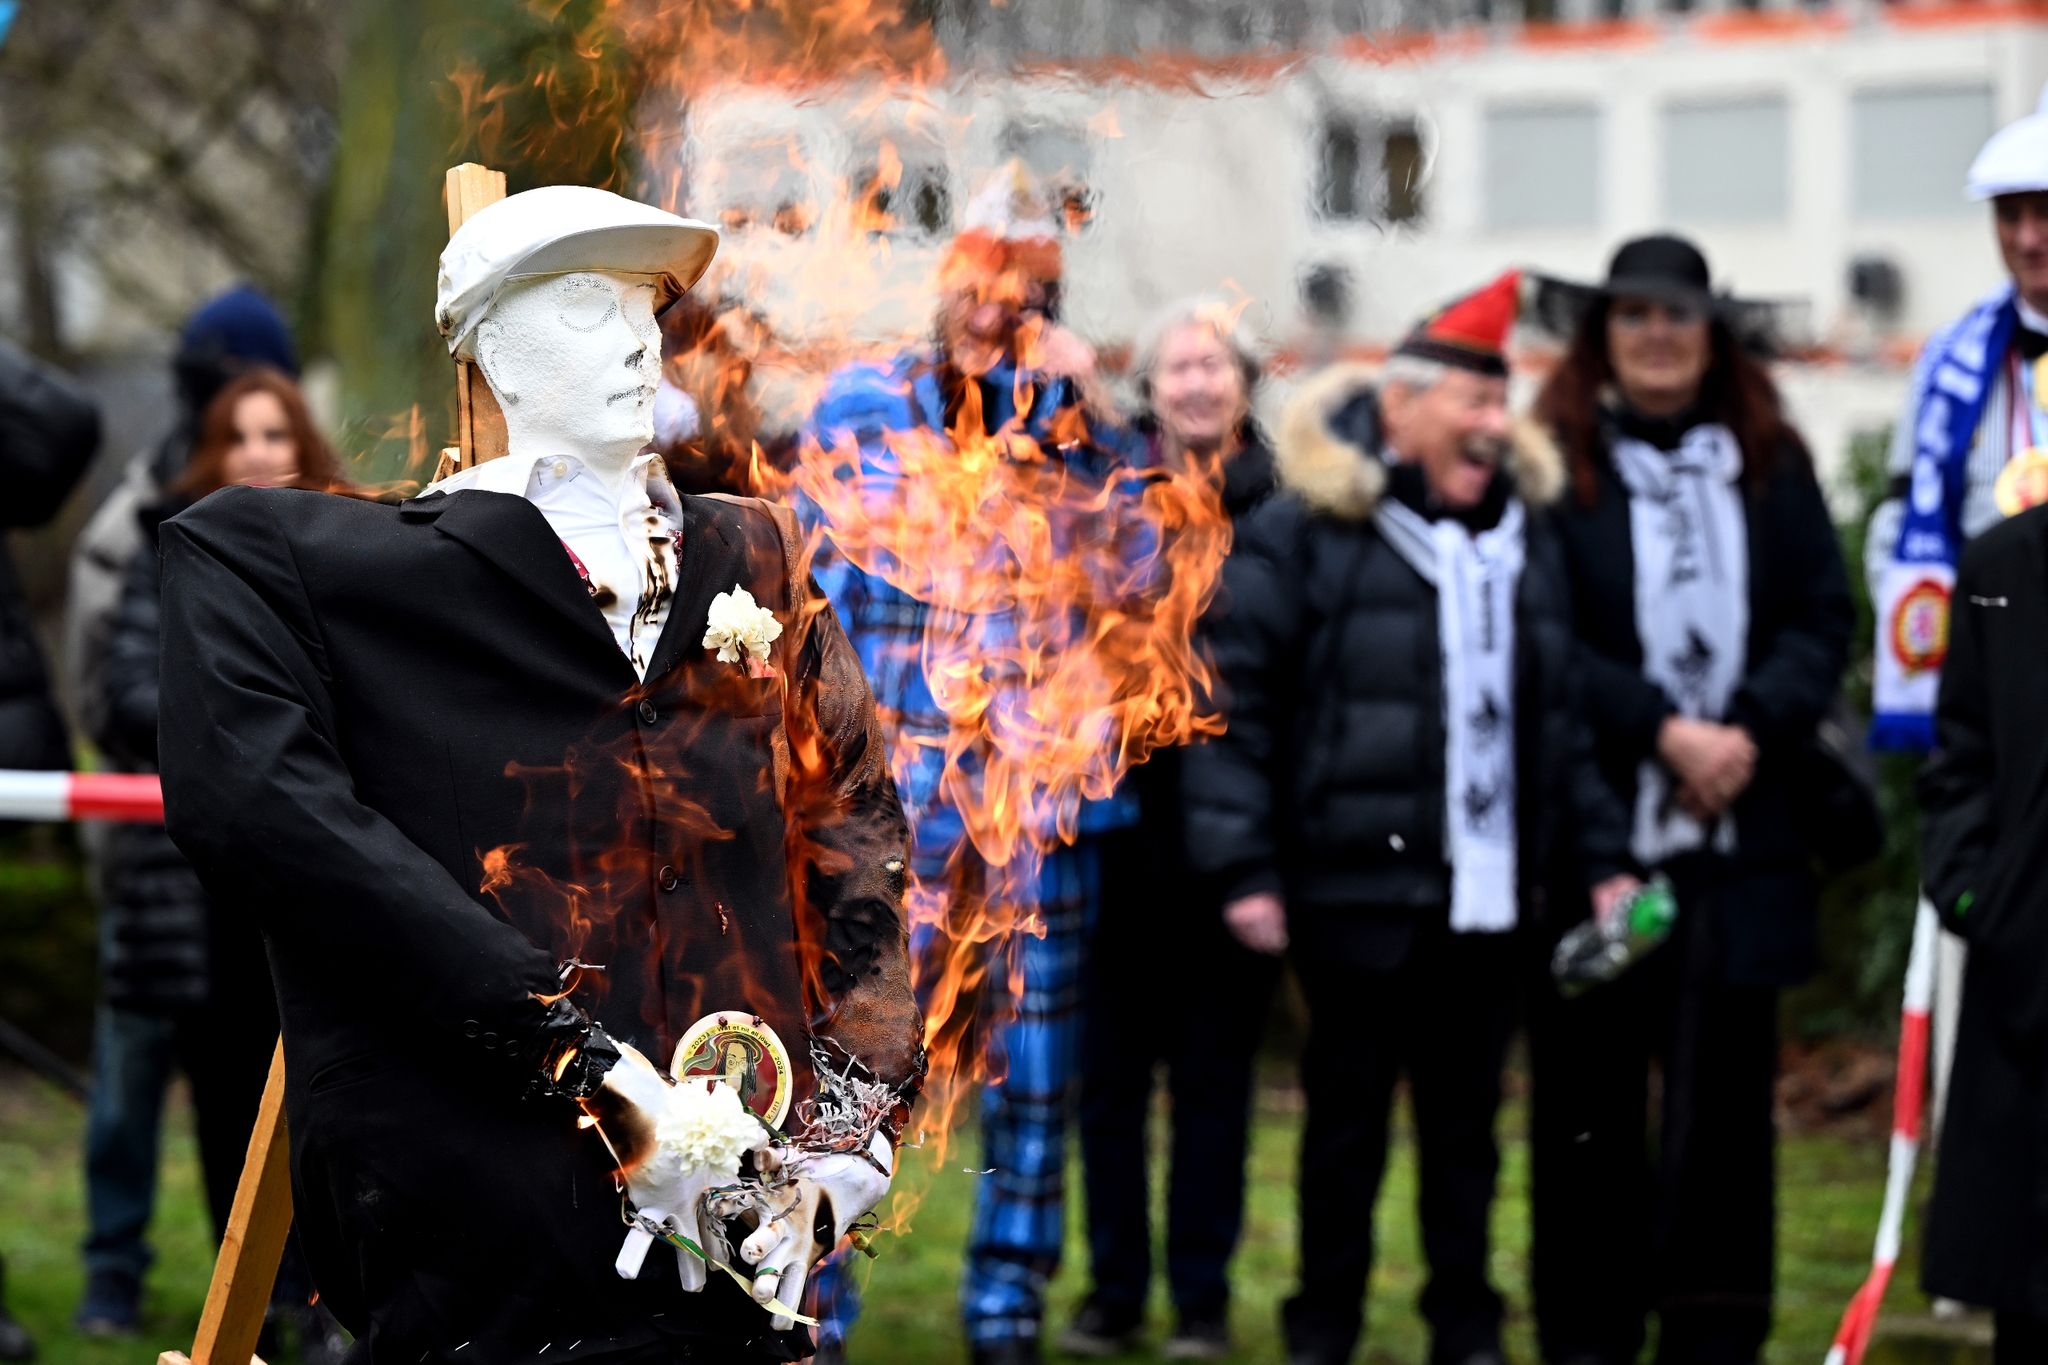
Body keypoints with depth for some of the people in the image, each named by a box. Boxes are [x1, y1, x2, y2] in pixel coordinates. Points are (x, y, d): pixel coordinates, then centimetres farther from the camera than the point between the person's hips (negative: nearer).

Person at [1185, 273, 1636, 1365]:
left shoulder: (1525, 535, 14)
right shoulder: (1303, 532, -6)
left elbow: (1558, 715, 22)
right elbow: (1231, 701, -8)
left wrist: (1597, 856, 16)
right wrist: (1243, 866, -14)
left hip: (1487, 894, 5)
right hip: (1355, 889, -5)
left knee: (1466, 1119, 11)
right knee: (1347, 1114, 3)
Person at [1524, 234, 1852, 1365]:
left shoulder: (1770, 466, 10)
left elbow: (1822, 622, 5)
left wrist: (1749, 731, -11)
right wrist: (1665, 732, -14)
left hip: (1740, 836, 2)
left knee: (1726, 1090, 3)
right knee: (1589, 1095, 3)